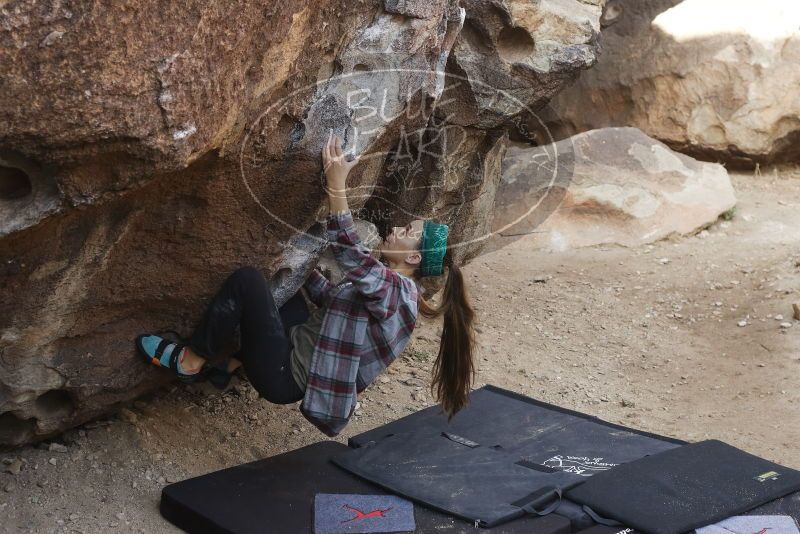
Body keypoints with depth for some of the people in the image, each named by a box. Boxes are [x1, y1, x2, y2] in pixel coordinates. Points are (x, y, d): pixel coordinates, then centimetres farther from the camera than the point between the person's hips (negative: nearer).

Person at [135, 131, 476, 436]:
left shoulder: (396, 290, -20)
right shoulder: (389, 288, 9)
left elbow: (350, 254, -35)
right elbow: (332, 297, 24)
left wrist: (336, 185, -34)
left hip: (285, 376, -10)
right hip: (297, 351, 10)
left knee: (247, 280, -16)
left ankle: (190, 360, -1)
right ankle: (237, 360, 20)